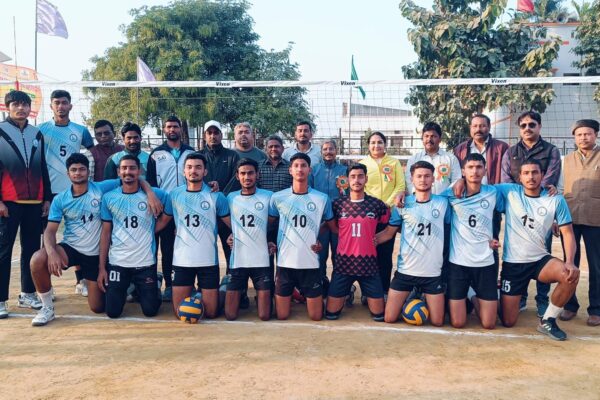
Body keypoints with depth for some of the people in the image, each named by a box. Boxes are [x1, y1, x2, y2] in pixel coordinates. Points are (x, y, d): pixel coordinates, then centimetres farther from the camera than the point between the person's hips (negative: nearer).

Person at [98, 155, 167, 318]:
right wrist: (101, 267, 0)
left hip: (146, 263, -1)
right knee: (113, 312, 3)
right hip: (117, 262, 1)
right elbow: (105, 233, 2)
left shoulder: (154, 194, -7)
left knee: (150, 311, 3)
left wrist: (153, 229, 0)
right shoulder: (109, 198, -2)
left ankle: (155, 286, 35)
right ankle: (125, 289, 35)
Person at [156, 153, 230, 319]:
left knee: (210, 313, 3)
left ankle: (202, 294, 35)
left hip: (208, 260, -1)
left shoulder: (216, 196, -3)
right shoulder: (174, 194, 2)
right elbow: (163, 220, 10)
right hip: (181, 260, 1)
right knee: (180, 313, 5)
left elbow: (232, 223, 0)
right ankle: (192, 293, 37)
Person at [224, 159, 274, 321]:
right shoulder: (231, 197, 3)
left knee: (264, 316, 0)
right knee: (230, 315, 2)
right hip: (238, 261, 1)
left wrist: (274, 242, -3)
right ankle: (240, 296, 33)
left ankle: (260, 296, 31)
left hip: (262, 261, -1)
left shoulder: (268, 196, -1)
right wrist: (228, 236, 2)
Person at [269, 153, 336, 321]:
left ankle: (304, 294, 36)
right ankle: (294, 292, 37)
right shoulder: (277, 197, -2)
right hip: (285, 263, 0)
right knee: (282, 316, 7)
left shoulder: (322, 198, -2)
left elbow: (332, 226, 12)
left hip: (310, 263, 0)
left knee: (316, 316, 6)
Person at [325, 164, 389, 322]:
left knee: (379, 315, 4)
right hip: (343, 262, 0)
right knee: (331, 313, 3)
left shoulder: (377, 204, -2)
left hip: (368, 263, 0)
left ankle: (368, 297, 35)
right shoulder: (338, 204, -2)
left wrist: (375, 239, 2)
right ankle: (346, 294, 32)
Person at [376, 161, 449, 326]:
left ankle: (423, 299, 36)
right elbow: (389, 232, 1)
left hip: (433, 272, 0)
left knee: (437, 322, 5)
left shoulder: (442, 203, -2)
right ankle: (410, 298, 32)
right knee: (389, 318, 3)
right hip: (405, 270, 0)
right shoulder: (402, 204, -2)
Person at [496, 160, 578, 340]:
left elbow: (567, 232, -6)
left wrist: (570, 262, -20)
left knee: (571, 275, -31)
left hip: (540, 260, 2)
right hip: (513, 263, -1)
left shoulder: (556, 200, -3)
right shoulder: (509, 191, -6)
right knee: (508, 322, -2)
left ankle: (548, 321, -6)